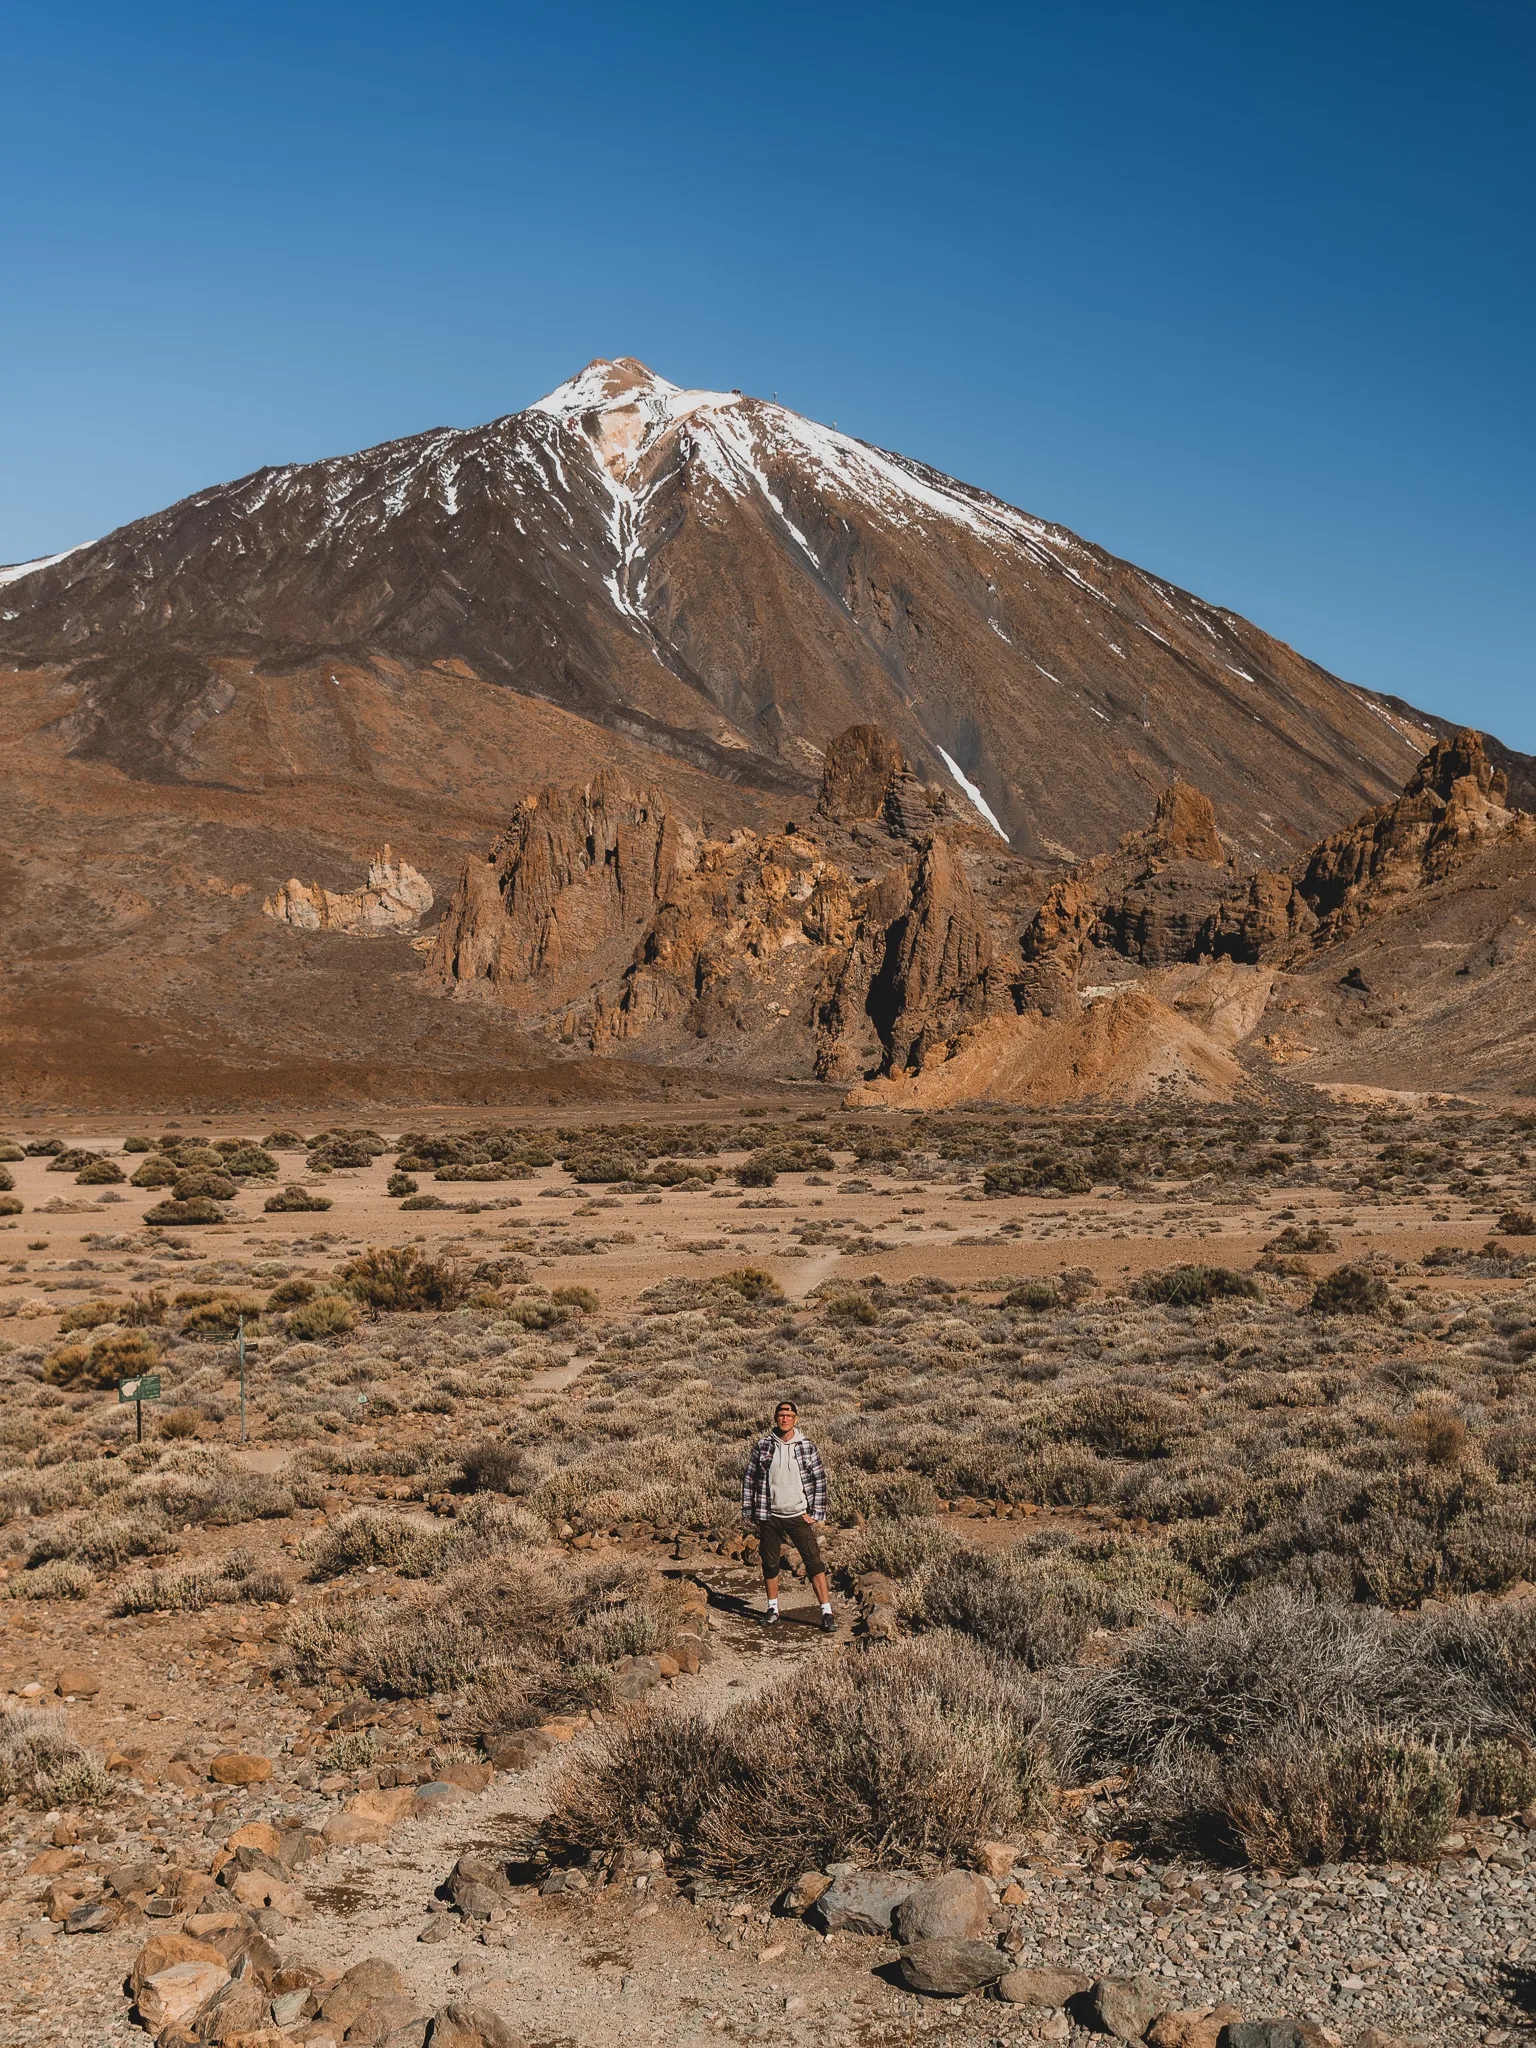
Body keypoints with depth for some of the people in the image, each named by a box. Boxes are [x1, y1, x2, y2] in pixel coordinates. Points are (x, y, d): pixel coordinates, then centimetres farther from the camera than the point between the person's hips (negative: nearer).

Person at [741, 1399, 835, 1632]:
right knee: (770, 1564, 10)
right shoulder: (763, 1445, 0)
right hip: (769, 1517, 1)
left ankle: (826, 1613, -3)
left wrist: (817, 1514, -3)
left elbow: (820, 1480, 3)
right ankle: (773, 1608, 27)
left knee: (815, 1562, -6)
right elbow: (749, 1478, 6)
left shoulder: (807, 1446, -1)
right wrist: (748, 1512, 4)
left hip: (800, 1516, -1)